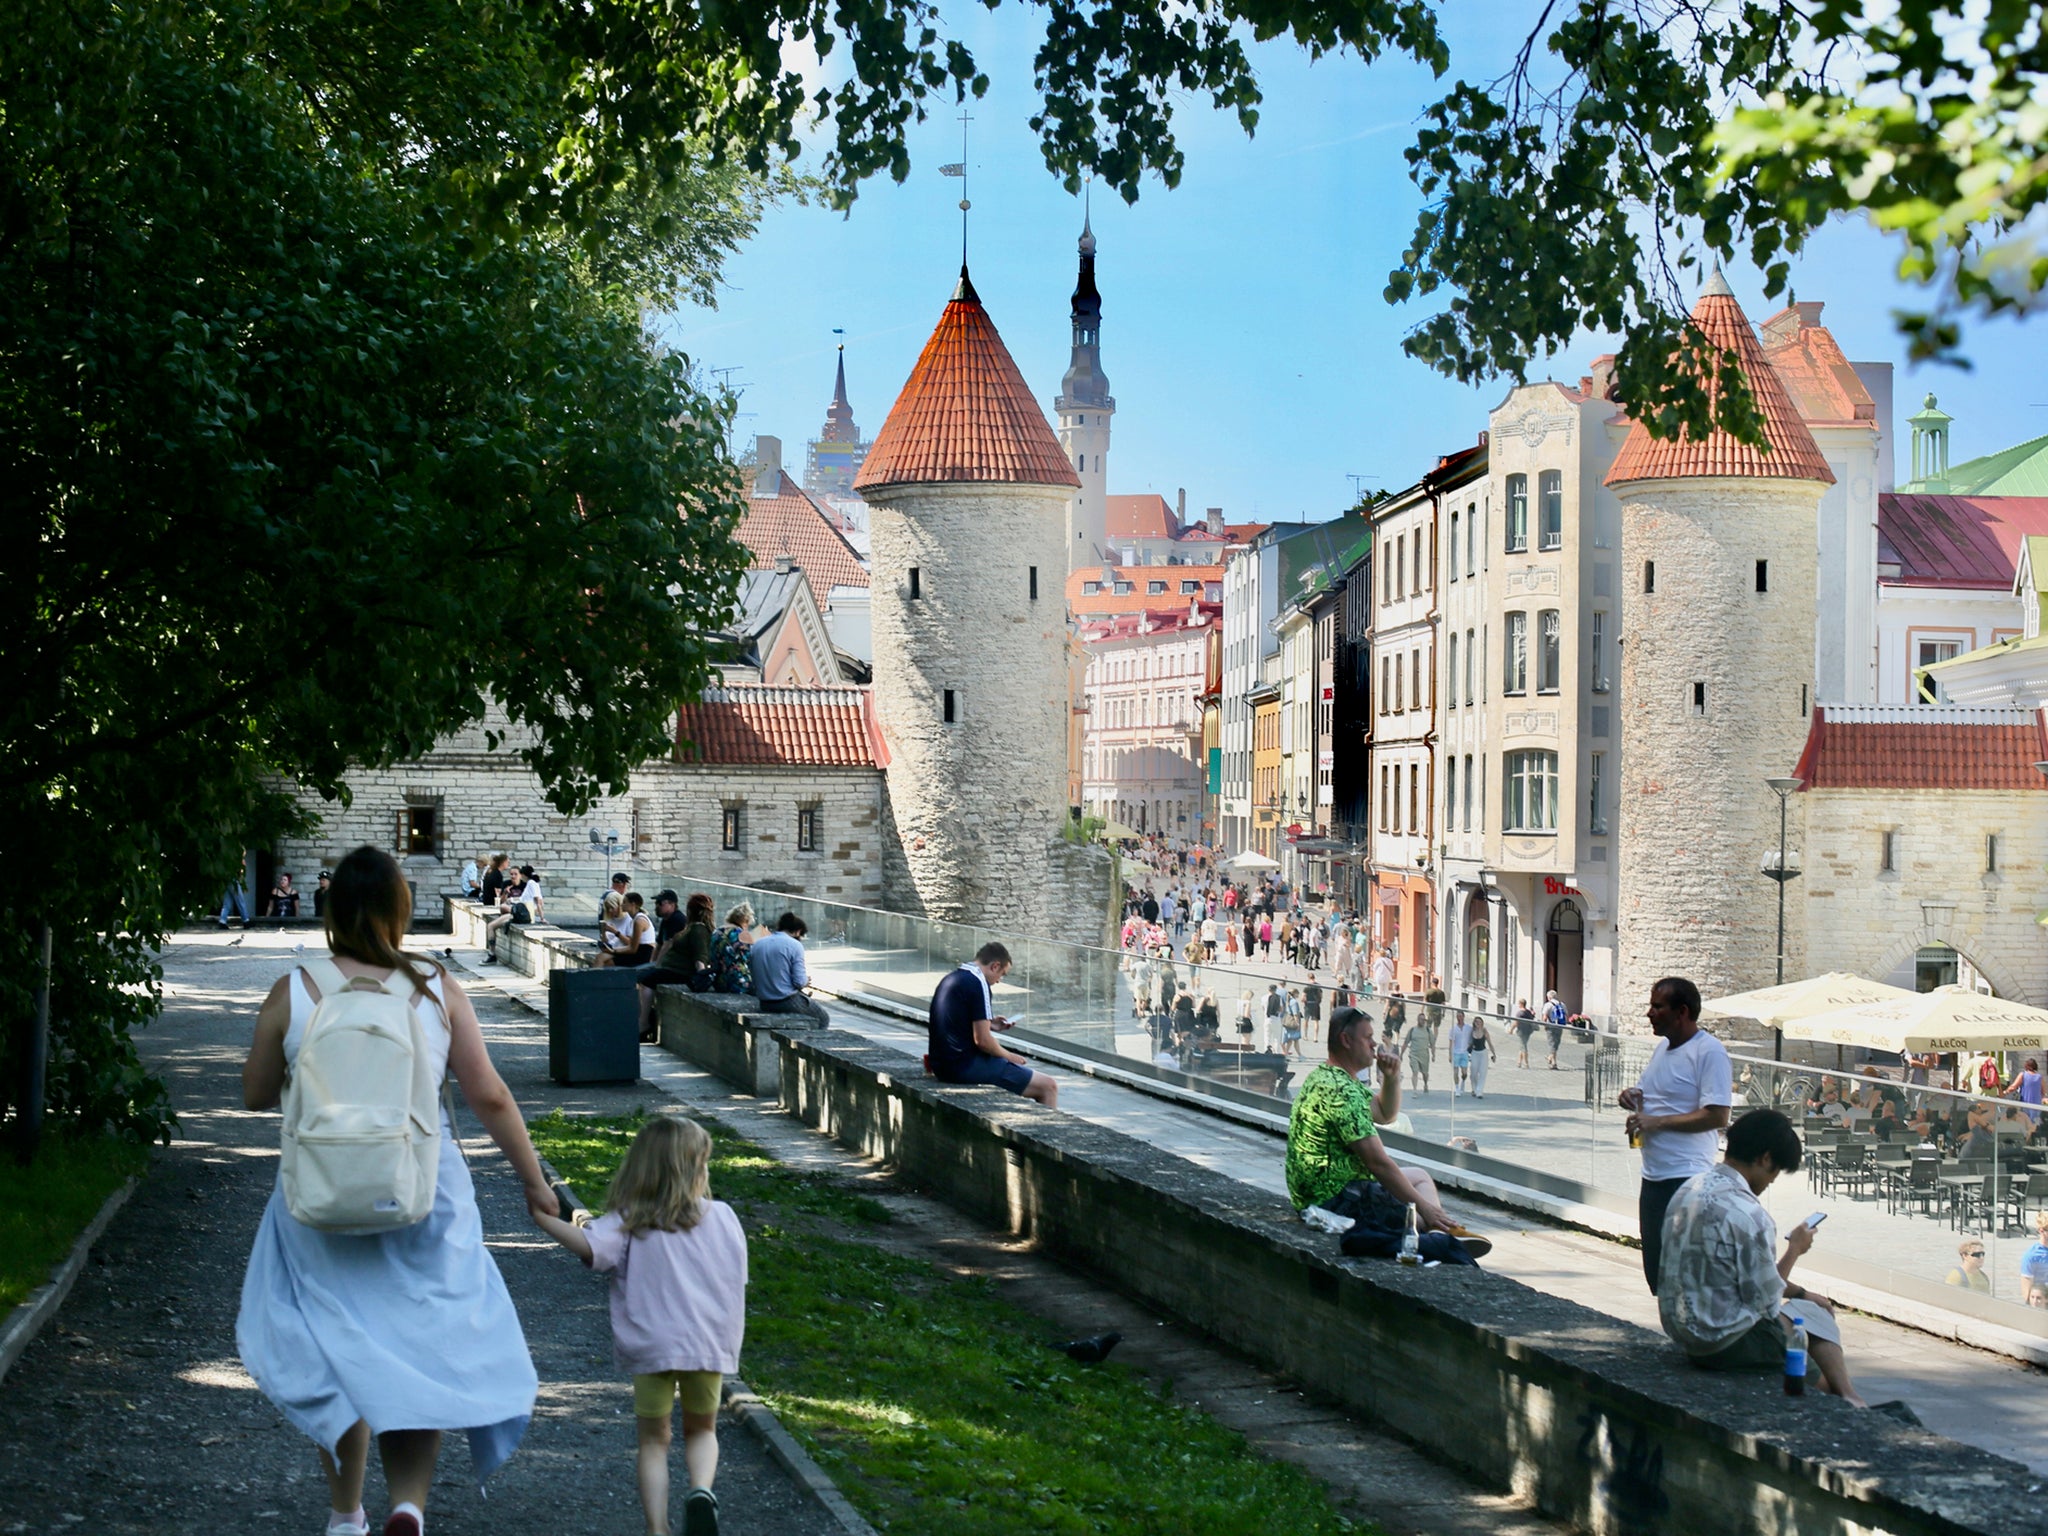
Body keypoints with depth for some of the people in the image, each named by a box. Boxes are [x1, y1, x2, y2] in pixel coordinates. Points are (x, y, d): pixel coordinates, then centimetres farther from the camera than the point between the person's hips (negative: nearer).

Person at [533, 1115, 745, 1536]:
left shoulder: (629, 1224, -3)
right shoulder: (722, 1217, 4)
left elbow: (589, 1246, -22)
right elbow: (736, 1280, 10)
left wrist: (542, 1217, -17)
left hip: (651, 1347, -1)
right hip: (710, 1344, 1)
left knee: (653, 1441, 12)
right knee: (701, 1431, 20)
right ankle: (701, 1490, -9)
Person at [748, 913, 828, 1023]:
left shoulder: (757, 944, 7)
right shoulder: (794, 945, -11)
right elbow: (799, 982, -17)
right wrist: (806, 980, 7)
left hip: (765, 1004, 7)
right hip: (787, 1001, -7)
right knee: (823, 1018, 14)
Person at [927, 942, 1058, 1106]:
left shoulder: (950, 978, 14)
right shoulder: (978, 983, -14)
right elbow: (982, 1040, -19)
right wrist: (1009, 1056, -3)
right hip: (966, 1066, -10)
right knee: (1048, 1087, -7)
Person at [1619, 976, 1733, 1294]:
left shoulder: (1710, 1051, -12)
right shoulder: (1662, 1048, 15)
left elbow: (1716, 1116, -20)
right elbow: (1647, 1096, 29)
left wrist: (1656, 1122, -19)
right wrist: (1630, 1098, 5)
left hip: (1686, 1178, -9)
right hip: (1654, 1176, 9)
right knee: (1655, 1268, 12)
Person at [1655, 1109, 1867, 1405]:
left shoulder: (1691, 1188, 5)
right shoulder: (1746, 1213, -24)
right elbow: (1765, 1300, -16)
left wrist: (1799, 1293, 19)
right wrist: (1794, 1249, -2)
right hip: (1724, 1343, -9)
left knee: (1817, 1310, 21)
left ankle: (1846, 1397, 25)